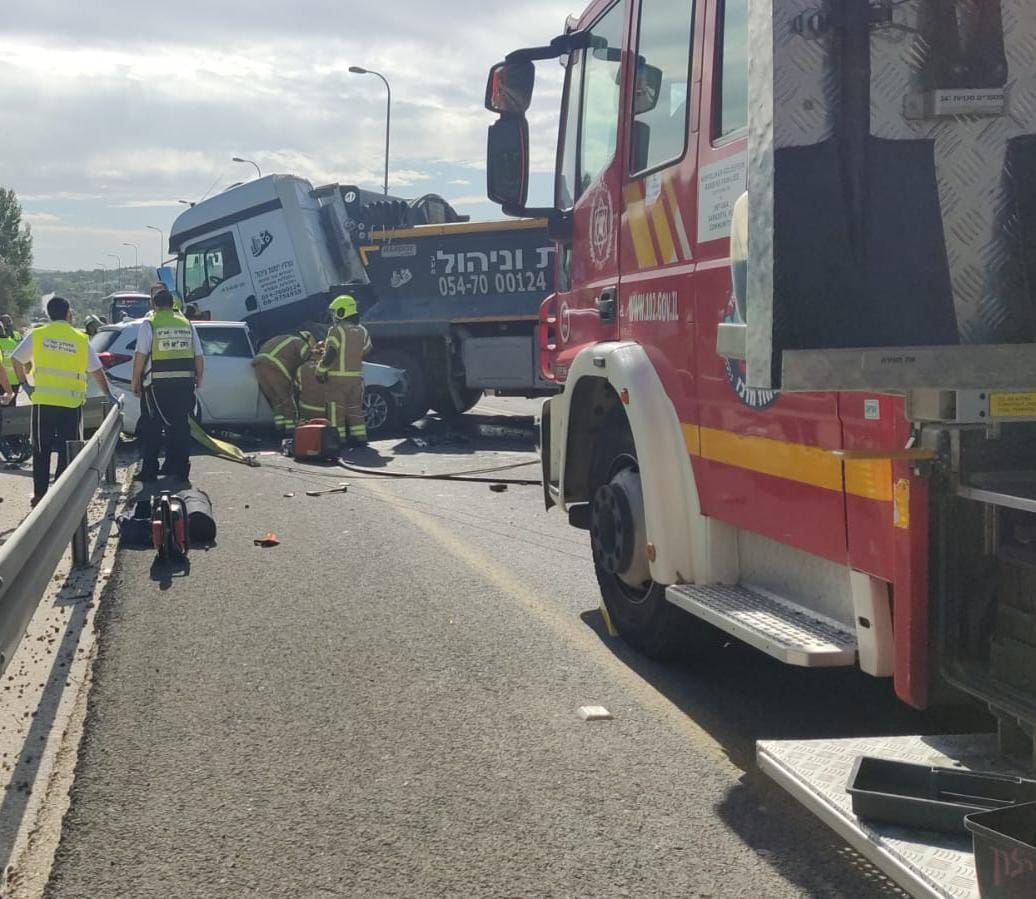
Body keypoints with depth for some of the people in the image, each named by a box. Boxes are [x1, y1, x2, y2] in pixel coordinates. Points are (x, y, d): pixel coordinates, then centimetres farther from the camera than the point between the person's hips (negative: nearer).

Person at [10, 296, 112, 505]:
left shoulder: (37, 335, 2)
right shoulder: (80, 339, 0)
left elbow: (17, 359, 8)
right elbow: (97, 371, 3)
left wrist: (25, 384, 18)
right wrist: (109, 395, 13)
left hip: (42, 401, 1)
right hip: (71, 402, -1)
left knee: (41, 450, 10)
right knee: (68, 450, 7)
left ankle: (40, 493, 12)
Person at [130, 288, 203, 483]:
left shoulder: (149, 324, -3)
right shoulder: (186, 324, 10)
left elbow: (140, 355, -10)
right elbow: (199, 356, 10)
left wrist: (135, 380, -3)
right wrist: (199, 378, 22)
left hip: (157, 383, -4)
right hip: (184, 383, 4)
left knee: (151, 427, 5)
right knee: (180, 426, 11)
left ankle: (149, 471, 4)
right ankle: (179, 469, 11)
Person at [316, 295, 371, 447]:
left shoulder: (336, 330, -12)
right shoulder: (362, 331, 8)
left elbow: (330, 355, -17)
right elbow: (366, 351, 13)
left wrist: (320, 370, -7)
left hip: (338, 377, -6)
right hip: (356, 376, 6)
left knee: (336, 409, 1)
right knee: (355, 408, 14)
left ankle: (338, 438, 0)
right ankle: (359, 436, 12)